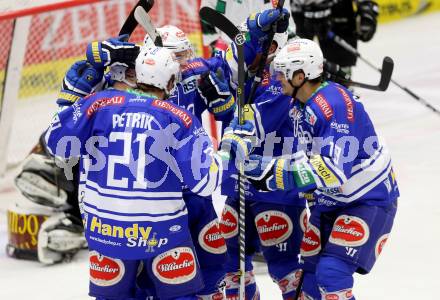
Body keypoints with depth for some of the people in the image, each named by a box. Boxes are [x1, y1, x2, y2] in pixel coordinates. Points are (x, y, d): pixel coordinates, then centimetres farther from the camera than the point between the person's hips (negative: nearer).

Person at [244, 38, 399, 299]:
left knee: (331, 275, -19)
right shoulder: (299, 104, 2)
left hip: (368, 200, -10)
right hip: (330, 201, 10)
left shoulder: (335, 104, -28)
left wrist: (274, 172, -36)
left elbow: (334, 169, -36)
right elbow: (305, 158, 17)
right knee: (309, 272, 12)